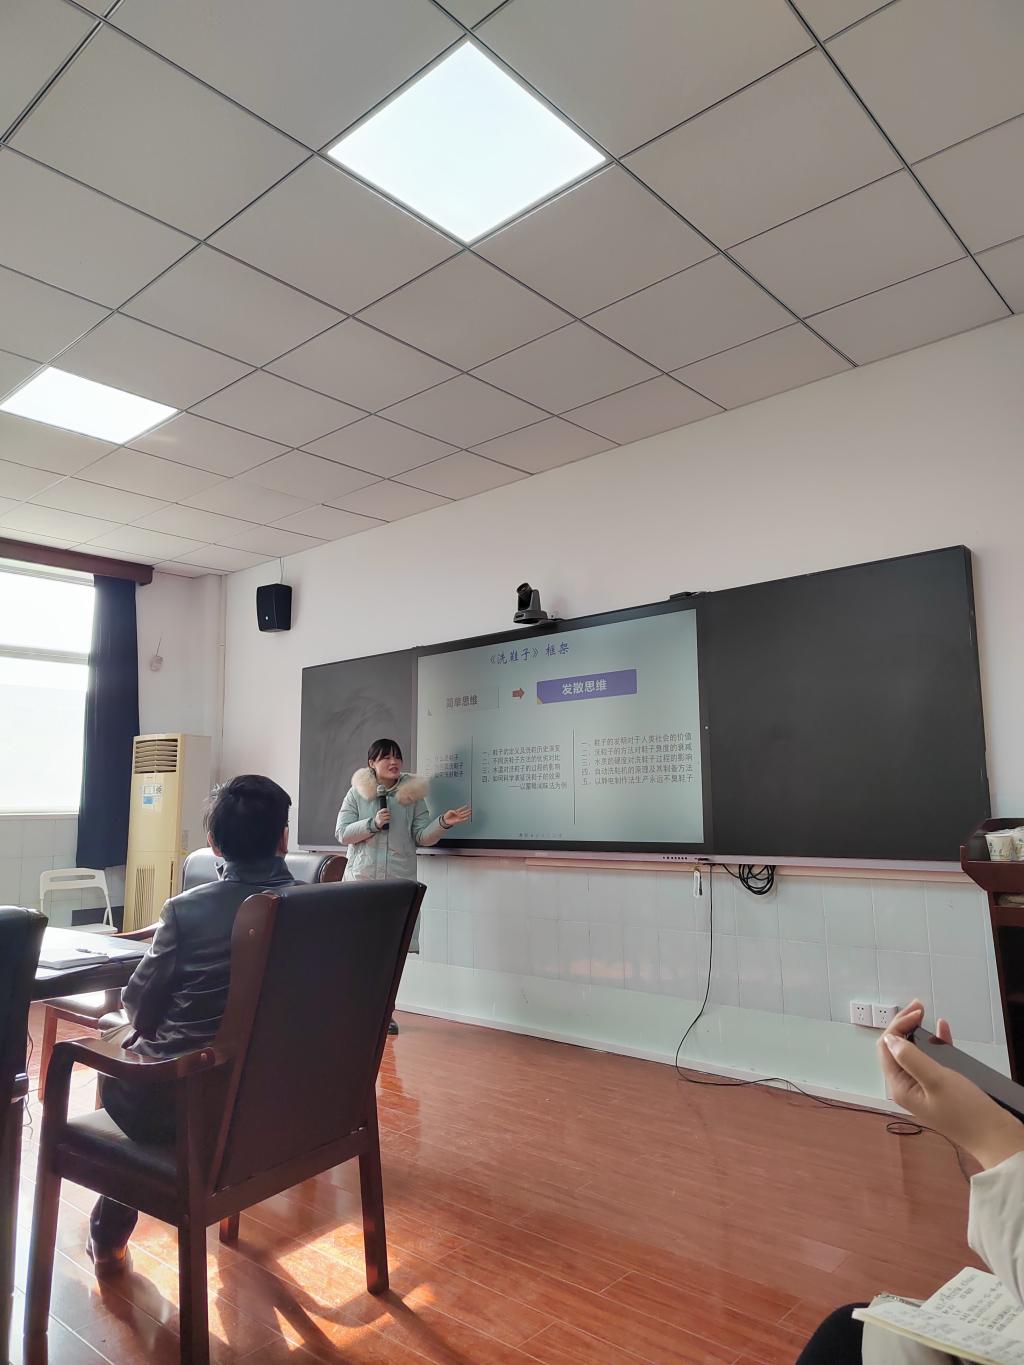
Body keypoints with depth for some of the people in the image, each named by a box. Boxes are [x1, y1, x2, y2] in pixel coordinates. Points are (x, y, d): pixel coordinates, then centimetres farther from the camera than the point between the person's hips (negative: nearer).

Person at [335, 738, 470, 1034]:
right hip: (361, 881, 0)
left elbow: (422, 837, 2)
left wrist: (443, 822, -16)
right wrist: (372, 823, -15)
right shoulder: (357, 793, 4)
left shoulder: (413, 795, 5)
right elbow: (342, 834, -1)